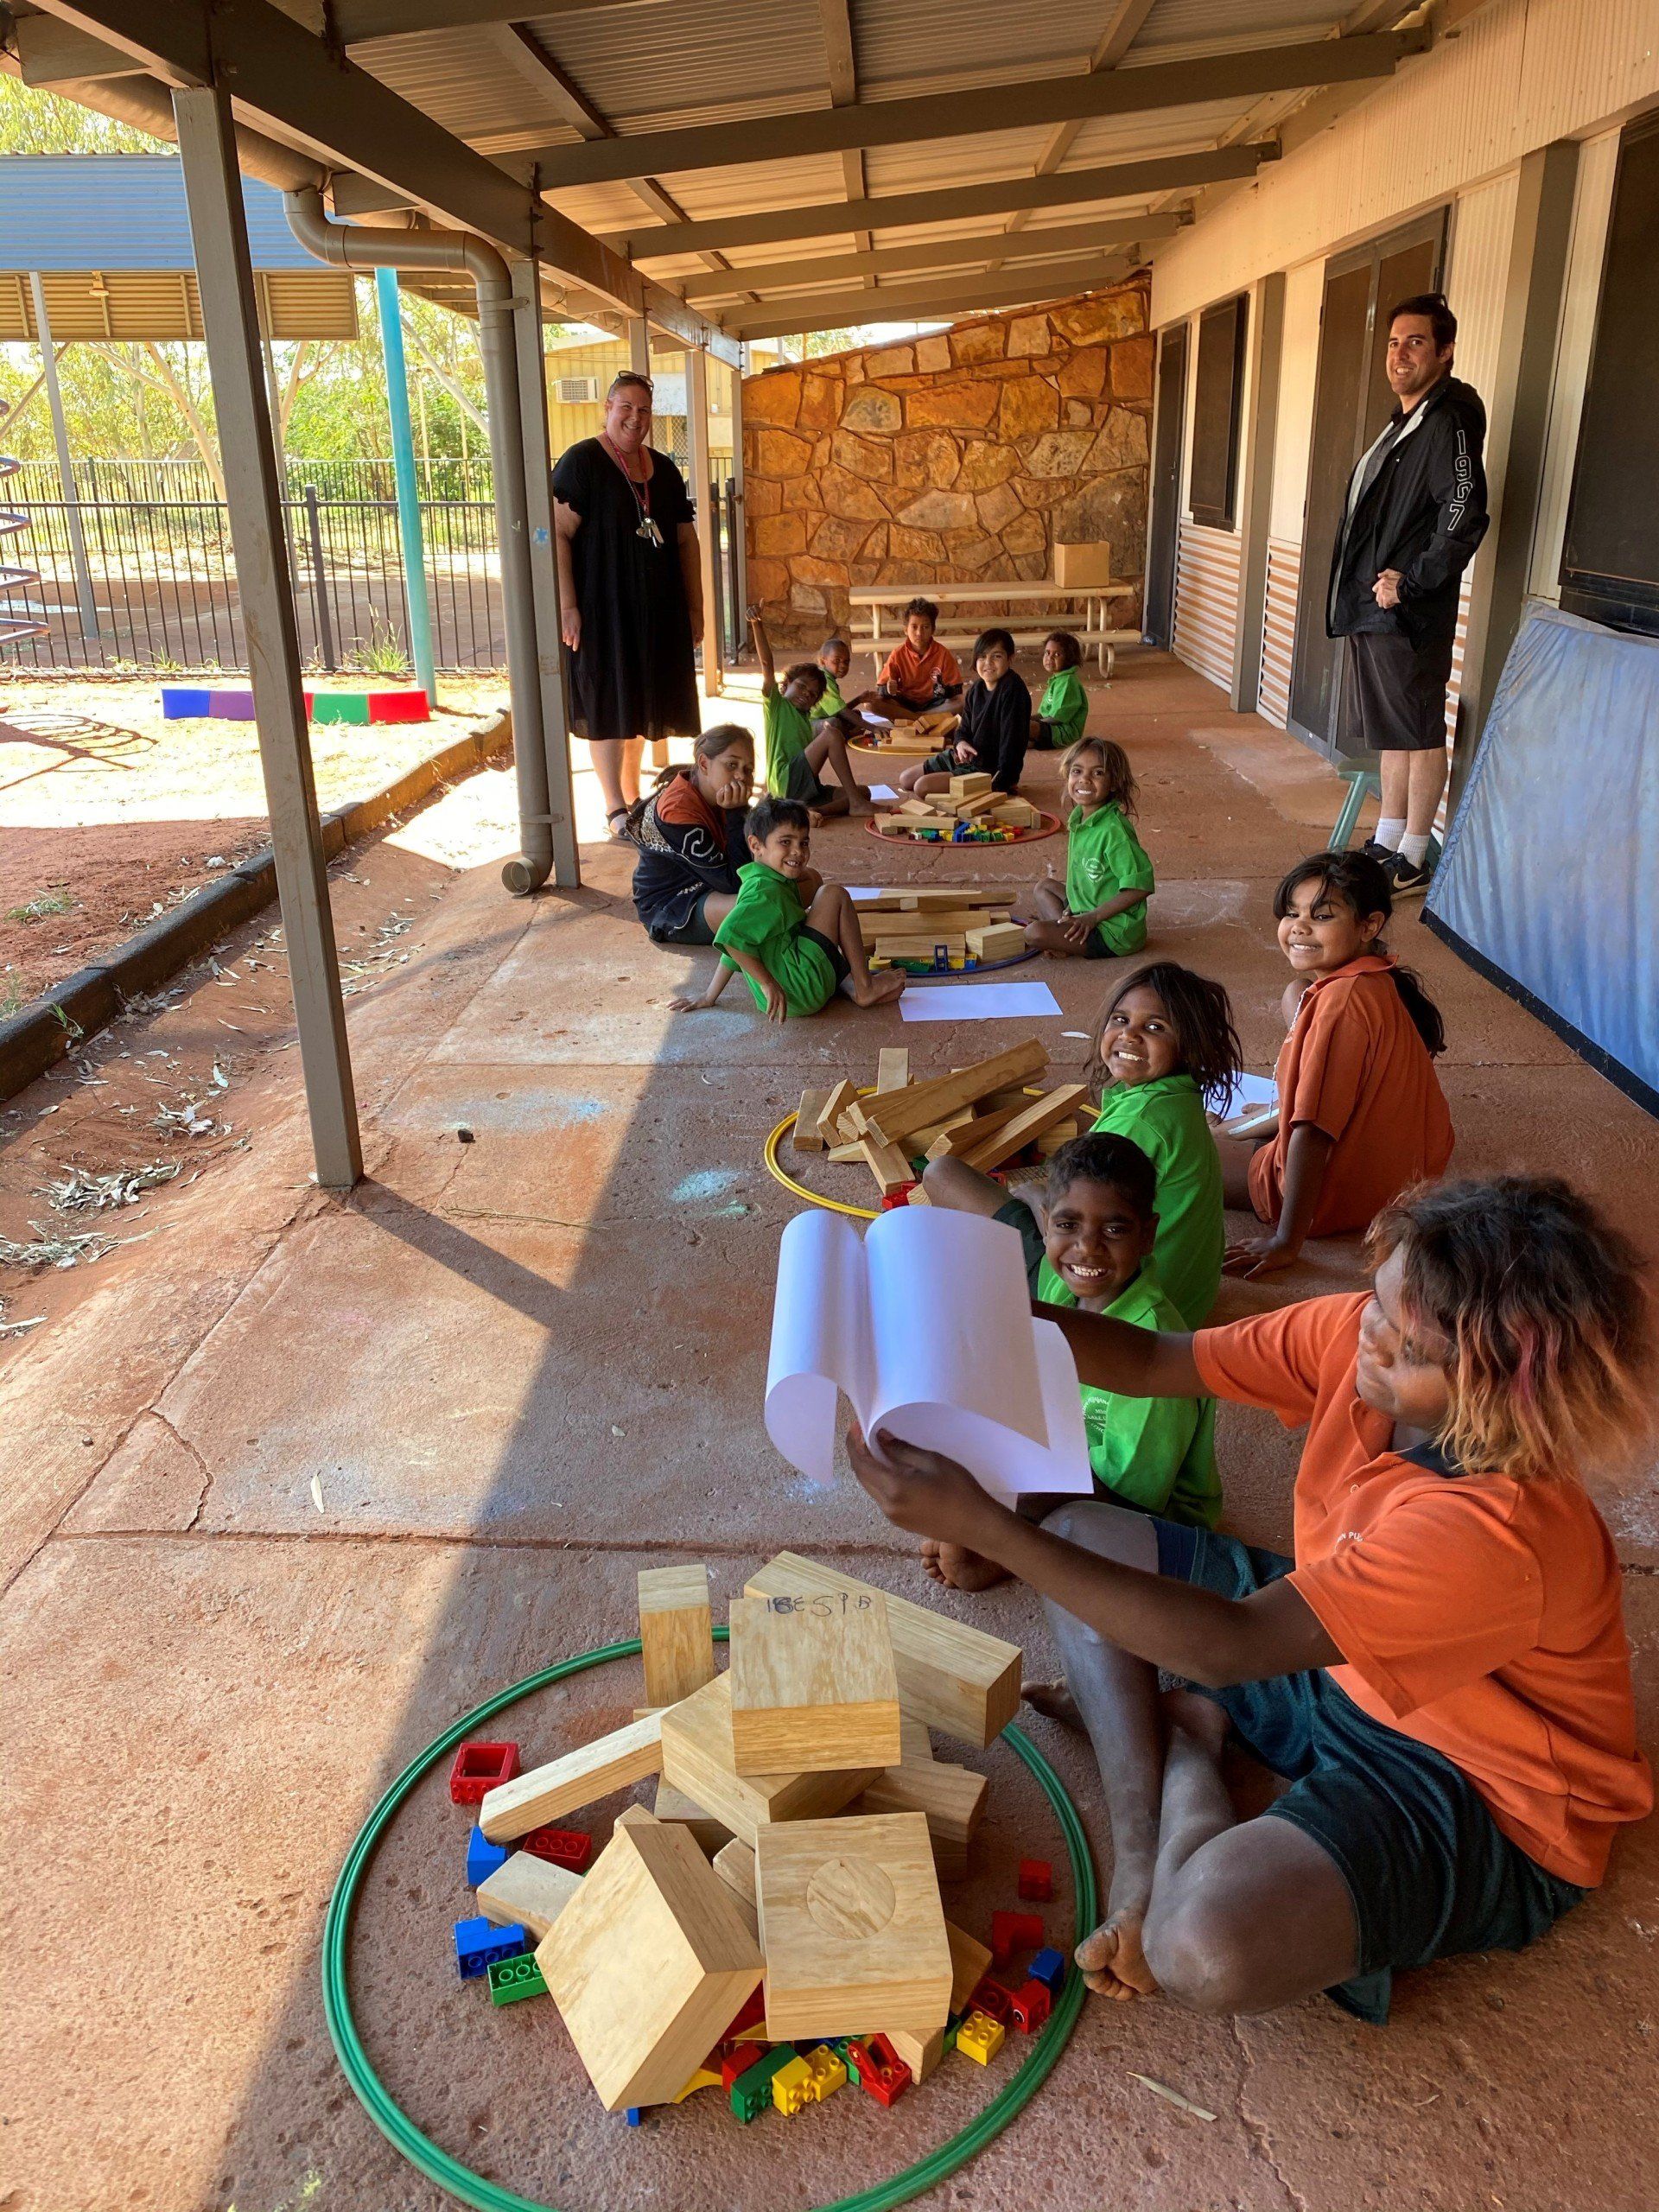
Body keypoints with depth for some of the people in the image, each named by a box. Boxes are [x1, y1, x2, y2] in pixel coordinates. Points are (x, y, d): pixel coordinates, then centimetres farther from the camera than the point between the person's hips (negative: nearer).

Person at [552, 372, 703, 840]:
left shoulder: (663, 469, 12)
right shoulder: (581, 462, -7)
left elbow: (686, 540, 16)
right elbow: (557, 534, -14)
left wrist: (694, 607, 12)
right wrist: (567, 606, -21)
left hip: (656, 610, 6)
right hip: (602, 608, -6)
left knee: (639, 702, 13)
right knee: (607, 705, -6)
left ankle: (633, 797, 25)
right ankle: (616, 809, -4)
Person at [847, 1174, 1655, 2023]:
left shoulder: (1495, 1532, -37)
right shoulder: (1354, 1335, -16)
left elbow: (1226, 1644, -38)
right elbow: (1153, 1361, -9)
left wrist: (985, 1528, -41)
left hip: (1475, 1795, -8)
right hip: (1337, 1660, 8)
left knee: (1208, 1949, -36)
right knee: (1078, 1530, 8)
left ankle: (1184, 1743, -3)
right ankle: (1141, 1850, -3)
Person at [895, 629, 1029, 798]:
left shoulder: (1013, 690, -21)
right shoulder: (976, 689, 5)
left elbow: (1012, 738, -25)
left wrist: (1001, 783, -29)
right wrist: (961, 743, -11)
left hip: (991, 769, -9)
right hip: (968, 758, 9)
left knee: (923, 786, -21)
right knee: (905, 780, 12)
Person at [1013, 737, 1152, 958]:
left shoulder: (1113, 830, -24)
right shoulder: (1077, 816, 3)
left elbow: (1140, 886, -25)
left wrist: (1093, 917, -21)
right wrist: (1072, 907, 5)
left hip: (1115, 934, -10)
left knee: (1035, 933, -25)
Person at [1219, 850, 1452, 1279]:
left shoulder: (1340, 999, -29)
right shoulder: (1377, 979, -1)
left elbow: (1313, 1131, -30)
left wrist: (1286, 1241, -27)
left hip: (1349, 1191, -9)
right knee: (1295, 991, 19)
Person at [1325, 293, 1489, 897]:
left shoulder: (1448, 422, -12)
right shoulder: (1400, 424, 18)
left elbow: (1463, 519, -21)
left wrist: (1410, 583, -18)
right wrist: (1367, 592, 14)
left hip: (1409, 616, -10)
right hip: (1370, 610, 10)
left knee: (1419, 734, -3)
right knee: (1392, 733, 16)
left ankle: (1413, 862, 4)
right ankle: (1387, 844, 26)